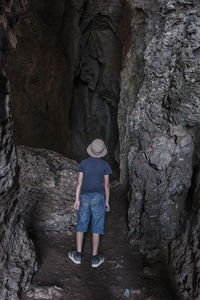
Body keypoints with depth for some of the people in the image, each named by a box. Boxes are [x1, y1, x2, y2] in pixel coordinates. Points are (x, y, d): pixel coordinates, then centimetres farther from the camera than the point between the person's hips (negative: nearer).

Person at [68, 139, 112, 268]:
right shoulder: (105, 165, -3)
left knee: (81, 224, 14)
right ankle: (95, 258, 13)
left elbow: (79, 182, 1)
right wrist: (107, 201, 8)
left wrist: (77, 199, 6)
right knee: (96, 227, 5)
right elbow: (106, 185, -1)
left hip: (84, 196, 2)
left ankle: (78, 255, 19)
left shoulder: (84, 163, 1)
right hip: (98, 197, -2)